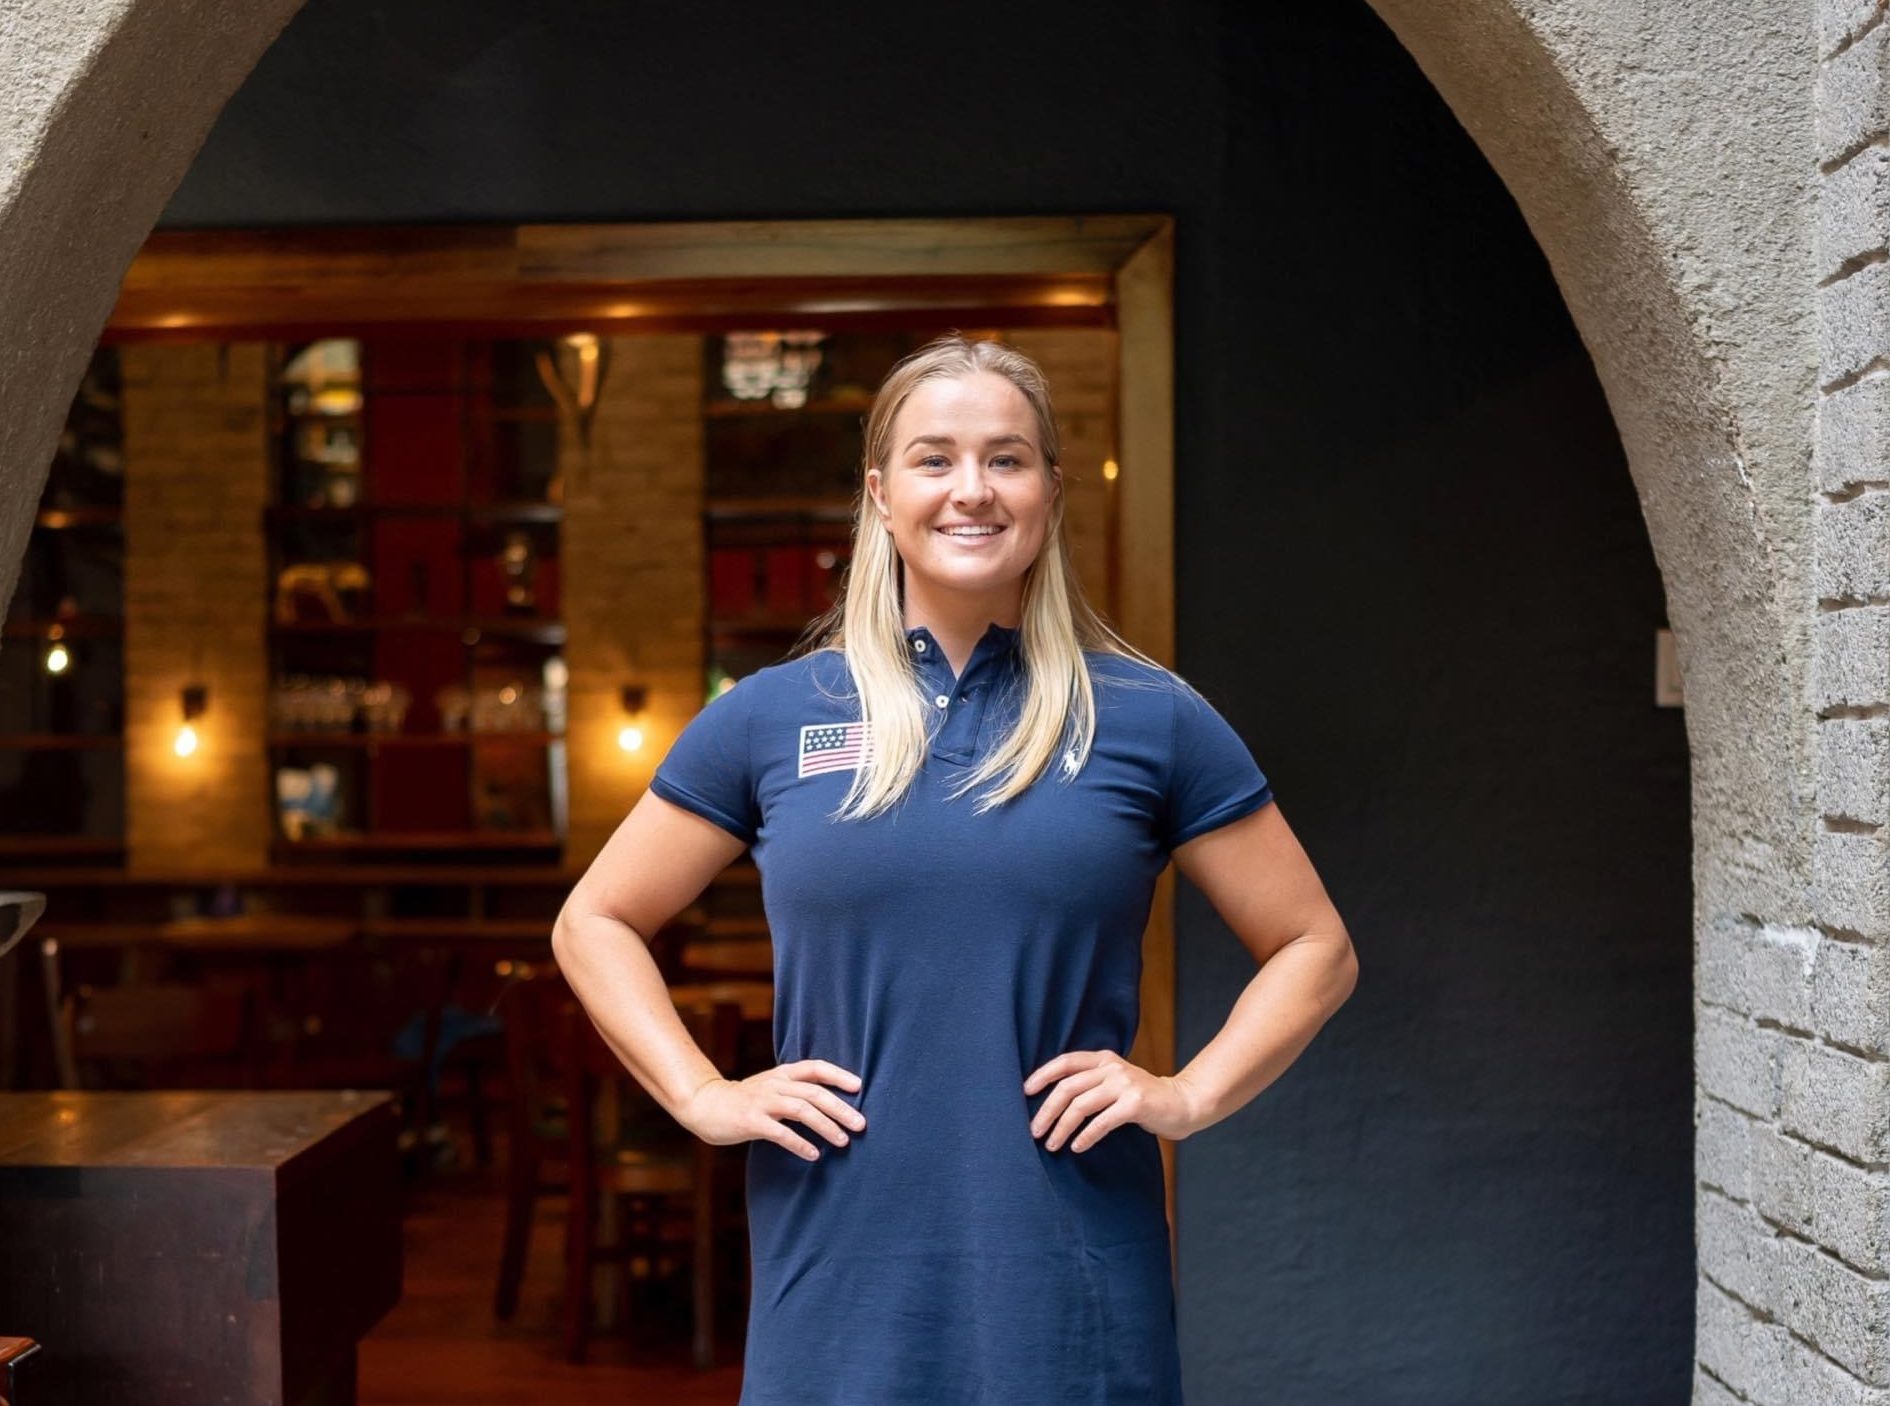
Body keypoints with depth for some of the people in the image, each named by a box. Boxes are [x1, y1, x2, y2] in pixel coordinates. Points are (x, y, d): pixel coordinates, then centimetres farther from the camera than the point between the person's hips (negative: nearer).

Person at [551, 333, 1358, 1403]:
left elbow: (1316, 949, 8)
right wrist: (704, 1096, 0)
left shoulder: (1149, 720, 2)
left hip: (1070, 1283, 0)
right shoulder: (775, 716, 4)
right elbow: (595, 924, 12)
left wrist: (1190, 1096, -5)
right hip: (840, 1274, 1)